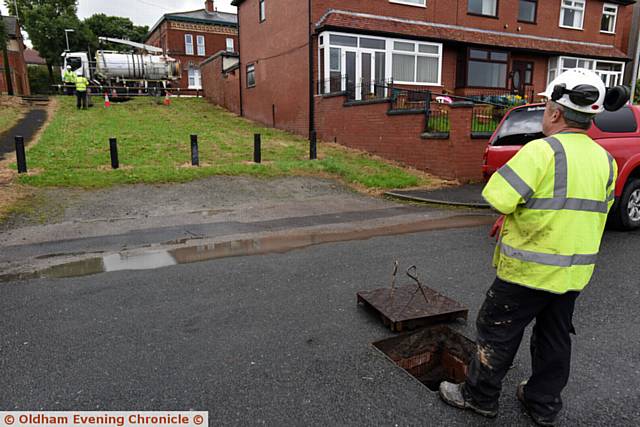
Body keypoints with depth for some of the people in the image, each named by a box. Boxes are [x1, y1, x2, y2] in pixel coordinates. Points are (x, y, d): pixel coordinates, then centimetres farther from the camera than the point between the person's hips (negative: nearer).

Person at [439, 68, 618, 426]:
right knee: (555, 338, 20)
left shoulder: (543, 150, -21)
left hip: (530, 269, -7)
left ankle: (480, 396, 25)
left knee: (498, 333, 9)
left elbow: (498, 197, -28)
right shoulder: (605, 160, 5)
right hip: (576, 271, 8)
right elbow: (597, 211, 14)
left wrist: (516, 210, -3)